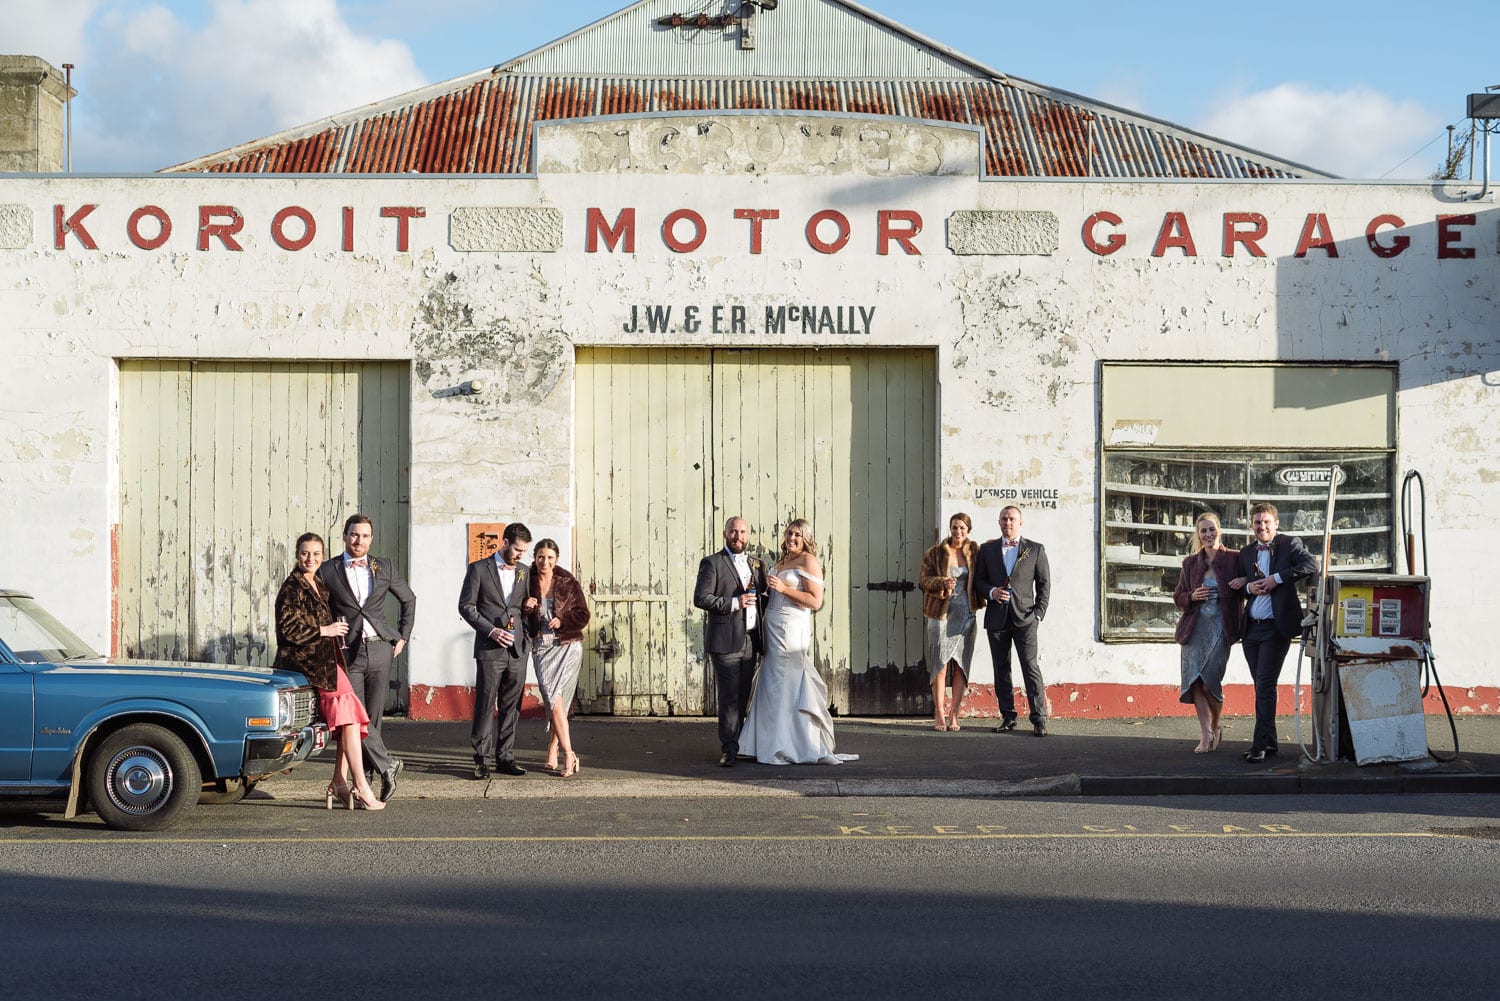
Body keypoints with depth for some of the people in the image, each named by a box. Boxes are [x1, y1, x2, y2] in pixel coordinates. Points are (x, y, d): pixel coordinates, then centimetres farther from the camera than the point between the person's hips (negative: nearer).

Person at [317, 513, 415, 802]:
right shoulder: (327, 571, 2)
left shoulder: (384, 567, 10)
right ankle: (386, 764, -5)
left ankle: (362, 779, 9)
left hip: (380, 649, 2)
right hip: (348, 652, -2)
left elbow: (409, 599, 21)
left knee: (373, 716, 3)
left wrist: (403, 637, 14)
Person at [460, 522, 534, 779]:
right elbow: (466, 606, -2)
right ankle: (481, 760, 0)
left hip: (518, 650, 4)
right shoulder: (479, 569, 1)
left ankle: (505, 758, 10)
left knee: (511, 707, 5)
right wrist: (491, 630, -11)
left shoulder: (525, 572, 14)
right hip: (490, 650, -4)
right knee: (485, 705, -4)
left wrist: (527, 640, 6)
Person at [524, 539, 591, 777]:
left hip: (567, 645, -1)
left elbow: (583, 615, 3)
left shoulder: (568, 583, 1)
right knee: (554, 699, -11)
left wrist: (562, 621, -13)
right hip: (542, 647, 1)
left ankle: (552, 754, 10)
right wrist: (525, 609, -12)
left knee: (555, 699, -5)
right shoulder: (527, 582, 4)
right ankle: (569, 755, -12)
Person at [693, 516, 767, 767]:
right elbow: (700, 598, -10)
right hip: (725, 641, -6)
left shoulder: (756, 565, 17)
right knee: (729, 697, -7)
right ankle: (728, 749, -3)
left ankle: (736, 744, 16)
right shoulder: (712, 563, -2)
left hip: (750, 641, 6)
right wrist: (734, 603, -17)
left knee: (742, 697, 8)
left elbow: (763, 596, 25)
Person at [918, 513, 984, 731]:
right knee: (940, 664, -5)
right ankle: (939, 714, 3)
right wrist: (942, 583, -18)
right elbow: (923, 579, -1)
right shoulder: (935, 553, 2)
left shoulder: (975, 553, 7)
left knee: (961, 665, 2)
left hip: (966, 615, 2)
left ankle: (953, 714, 8)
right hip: (941, 614, -2)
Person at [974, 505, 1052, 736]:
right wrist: (991, 592, -8)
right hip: (996, 617, 3)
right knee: (1001, 669, 5)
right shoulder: (987, 549, 12)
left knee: (1031, 667, -9)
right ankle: (1007, 717, 11)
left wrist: (1039, 613, -3)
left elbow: (1044, 583, 6)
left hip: (1024, 617, -3)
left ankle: (1039, 719, -9)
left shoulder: (1035, 549, 7)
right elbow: (978, 580, 13)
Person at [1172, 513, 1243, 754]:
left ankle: (1215, 727, 18)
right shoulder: (1190, 563, 10)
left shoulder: (1234, 559, 1)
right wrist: (1192, 596, -6)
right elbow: (1178, 596, 14)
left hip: (1220, 627, -3)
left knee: (1209, 681, -7)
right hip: (1195, 627, 3)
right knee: (1195, 680, -5)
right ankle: (1207, 733, 2)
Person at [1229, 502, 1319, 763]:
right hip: (1251, 628, 6)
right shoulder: (1246, 553, 14)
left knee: (1265, 686, -10)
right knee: (1261, 688, 11)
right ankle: (1270, 742, 18)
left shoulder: (1290, 544, -2)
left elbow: (1312, 565, -18)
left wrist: (1277, 578, -20)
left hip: (1275, 627, -6)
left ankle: (1260, 746, -9)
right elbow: (1237, 588, 19)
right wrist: (1248, 587, -5)